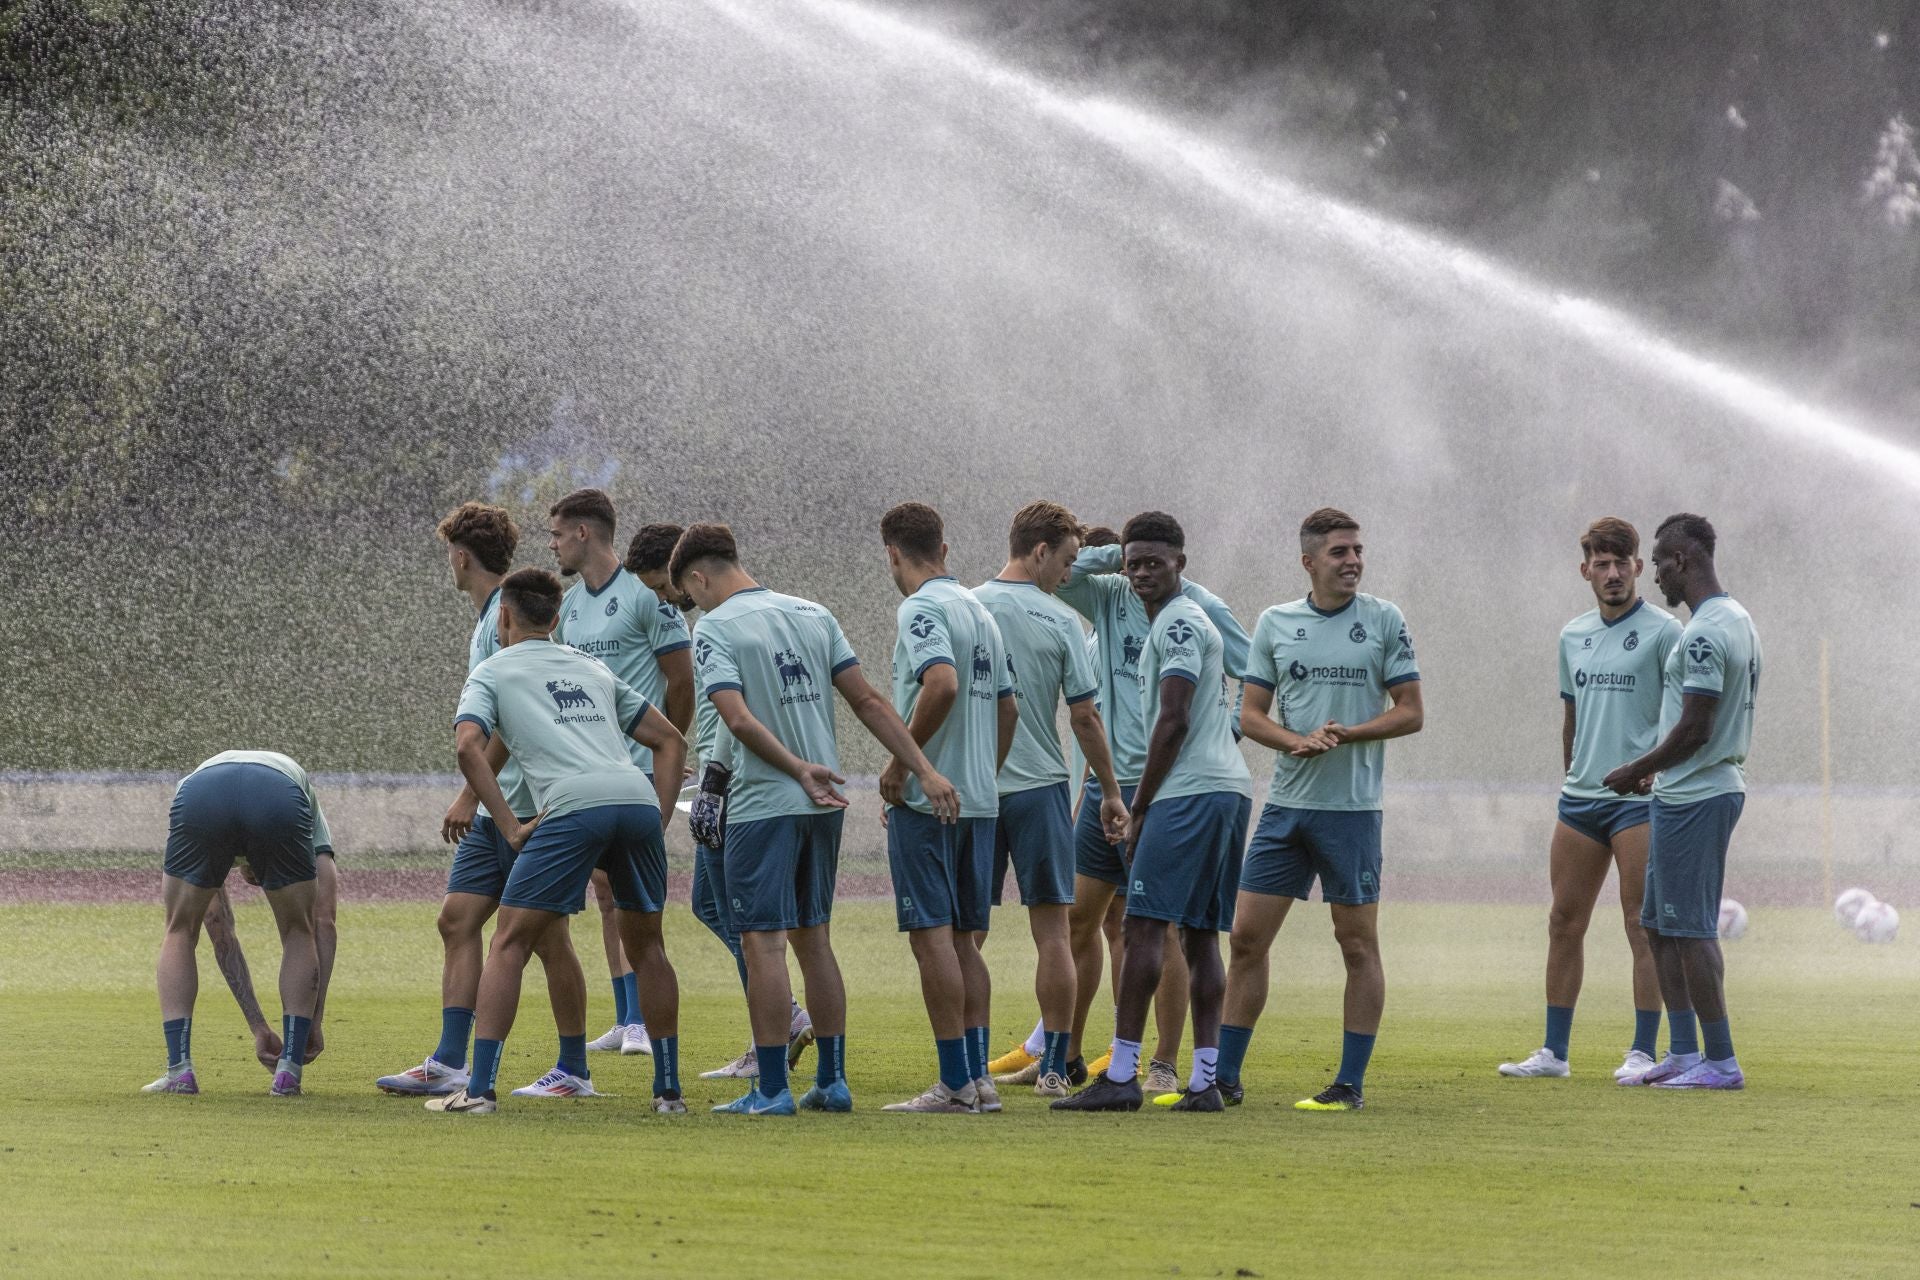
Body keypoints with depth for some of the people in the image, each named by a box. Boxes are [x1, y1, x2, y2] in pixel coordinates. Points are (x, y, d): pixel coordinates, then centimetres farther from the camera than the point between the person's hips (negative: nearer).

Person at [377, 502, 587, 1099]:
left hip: (529, 805, -10)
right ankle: (449, 1063, 2)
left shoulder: (511, 617, -14)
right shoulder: (488, 618, 17)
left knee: (547, 936, -2)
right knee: (458, 919, 4)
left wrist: (470, 794, -21)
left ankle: (573, 1071, 6)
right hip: (493, 807, 10)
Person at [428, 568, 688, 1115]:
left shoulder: (493, 672, 17)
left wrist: (511, 827, -1)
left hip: (574, 806, -5)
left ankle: (479, 1089, -5)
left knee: (510, 942, 3)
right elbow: (671, 741, 30)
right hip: (638, 798, 5)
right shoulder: (592, 669, 32)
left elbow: (469, 747, -1)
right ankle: (669, 1089, 21)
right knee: (644, 942, 20)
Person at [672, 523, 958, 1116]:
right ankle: (831, 1081, 15)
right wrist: (924, 769, 4)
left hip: (762, 804, -7)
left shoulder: (716, 629, -7)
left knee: (762, 942, -4)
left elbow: (738, 719, -21)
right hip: (824, 804, 7)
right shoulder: (813, 615, 11)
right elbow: (867, 700, 7)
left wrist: (799, 770, -23)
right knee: (814, 939, 14)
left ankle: (772, 1088, -5)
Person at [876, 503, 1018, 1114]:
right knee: (964, 938, 12)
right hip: (980, 800, 8)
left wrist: (900, 763, -19)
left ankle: (955, 1084, -8)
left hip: (927, 797, -8)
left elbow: (942, 683, -27)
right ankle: (979, 1079, 11)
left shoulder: (921, 610, -11)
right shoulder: (979, 611, 15)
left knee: (933, 935, -6)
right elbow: (1006, 706, 19)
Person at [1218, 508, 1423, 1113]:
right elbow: (1251, 715, 8)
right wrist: (1297, 741, -12)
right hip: (1285, 804, 3)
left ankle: (1351, 1083, 5)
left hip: (1352, 807, -3)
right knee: (1247, 937, 2)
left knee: (1358, 943, 0)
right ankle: (1225, 1076, 9)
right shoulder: (1274, 624, 7)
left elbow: (1411, 713, 0)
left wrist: (1345, 735, -14)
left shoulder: (1384, 620, 1)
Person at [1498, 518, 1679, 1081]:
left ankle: (1643, 1051, -1)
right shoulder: (1573, 636, 13)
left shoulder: (1662, 631, -5)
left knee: (1643, 925, -5)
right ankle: (1554, 1051, 12)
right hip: (1579, 798, 6)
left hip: (1639, 799, -6)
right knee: (1565, 923, 7)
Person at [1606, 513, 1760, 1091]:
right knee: (1659, 923, 15)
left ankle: (1721, 1061, -4)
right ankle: (1682, 1053, 18)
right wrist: (1655, 768, 20)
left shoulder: (1706, 633, -19)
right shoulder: (1738, 620, 14)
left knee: (1690, 927, -6)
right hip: (1716, 786, 11)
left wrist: (1637, 771, -9)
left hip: (1693, 799, -11)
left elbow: (1695, 728, -22)